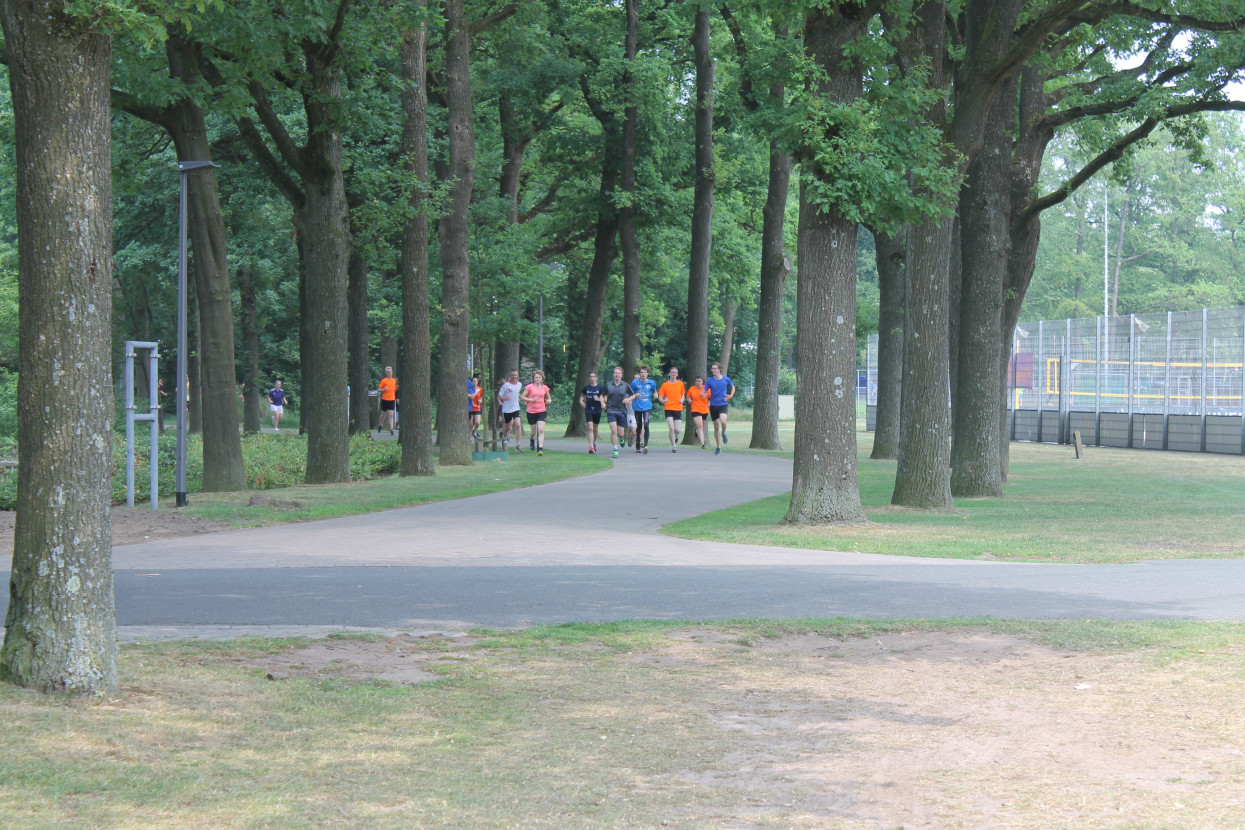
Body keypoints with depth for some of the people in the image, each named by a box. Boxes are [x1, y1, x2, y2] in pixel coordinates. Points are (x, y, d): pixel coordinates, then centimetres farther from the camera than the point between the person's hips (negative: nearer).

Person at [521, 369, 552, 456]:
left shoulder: (545, 388, 6)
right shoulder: (529, 387, -2)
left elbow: (548, 398, 21)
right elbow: (522, 397, -1)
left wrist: (549, 401, -2)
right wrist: (531, 400, -14)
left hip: (541, 411, 1)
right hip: (531, 412, -1)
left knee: (541, 430, -15)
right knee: (534, 431, 10)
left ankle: (540, 449, -17)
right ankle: (532, 439, 46)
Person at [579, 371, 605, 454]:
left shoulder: (600, 388, -1)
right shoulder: (586, 388, 4)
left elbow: (605, 399, -1)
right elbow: (582, 396, 20)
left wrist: (599, 399, -21)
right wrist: (581, 401, -1)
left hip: (597, 411, 0)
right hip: (588, 410, 0)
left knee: (595, 429, 14)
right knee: (590, 428, -13)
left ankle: (594, 444, 38)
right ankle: (591, 447, -18)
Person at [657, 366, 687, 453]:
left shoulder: (681, 384, 5)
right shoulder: (665, 385, 1)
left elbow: (683, 394, 19)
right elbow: (660, 396, 4)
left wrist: (682, 400, -3)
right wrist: (663, 401, -18)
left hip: (678, 409, 1)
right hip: (668, 409, -1)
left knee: (677, 430, -4)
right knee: (671, 428, -14)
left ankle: (675, 436, 34)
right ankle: (673, 446, 0)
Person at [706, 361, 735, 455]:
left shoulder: (726, 379, -1)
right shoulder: (710, 381, 0)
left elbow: (733, 387, 17)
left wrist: (731, 395, 0)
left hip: (723, 404, -2)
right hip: (713, 405, 2)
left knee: (723, 421, -29)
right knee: (716, 427, 7)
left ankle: (724, 433, 5)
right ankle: (718, 448, 20)